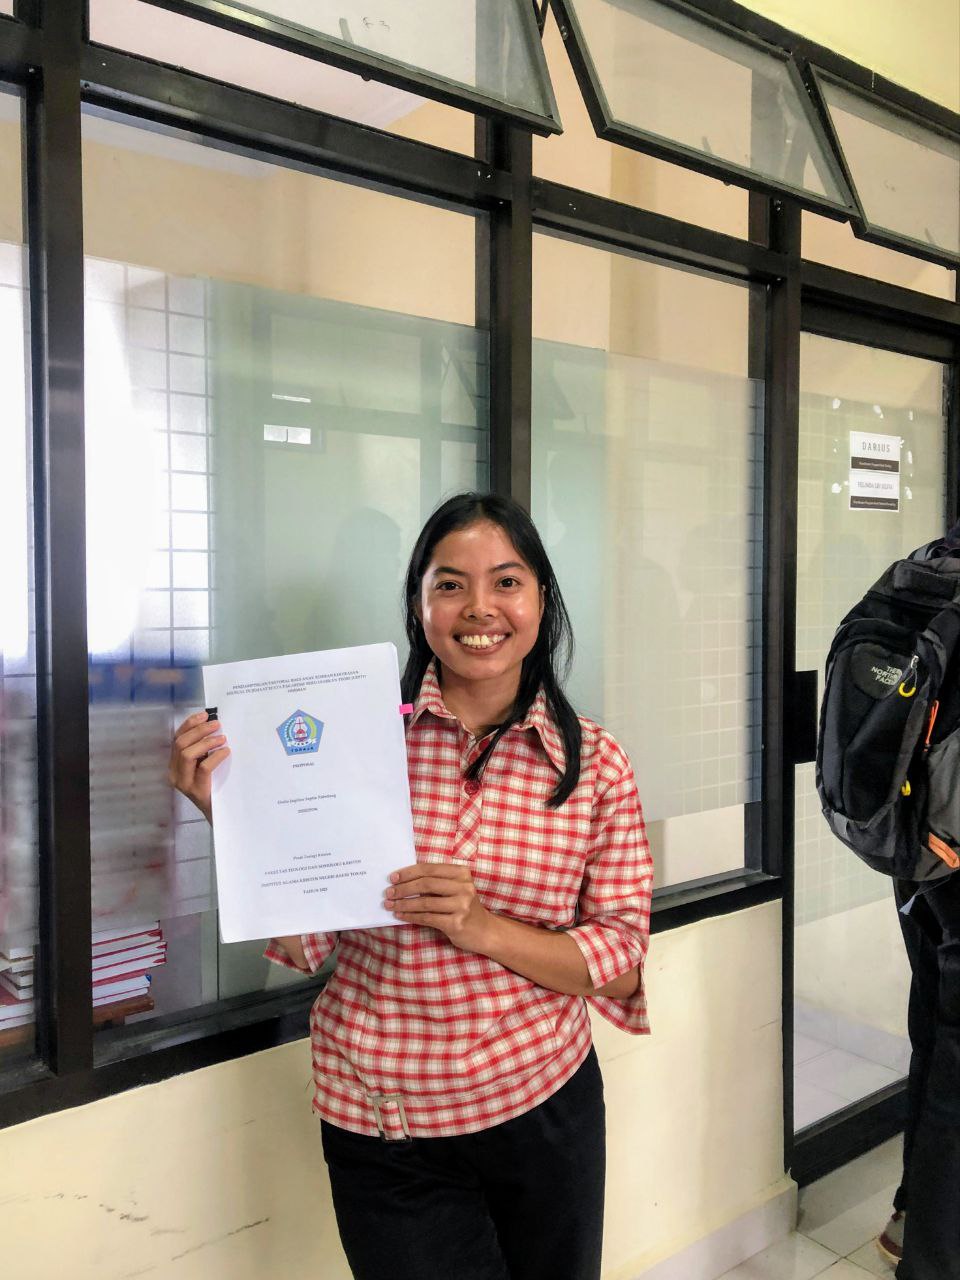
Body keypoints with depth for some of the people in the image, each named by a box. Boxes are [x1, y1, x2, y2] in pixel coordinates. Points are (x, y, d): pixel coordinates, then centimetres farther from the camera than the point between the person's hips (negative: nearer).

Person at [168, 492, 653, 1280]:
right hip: (385, 1131, -1)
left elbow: (621, 960, -6)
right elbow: (305, 942, -5)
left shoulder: (594, 761, -7)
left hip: (547, 1106, 2)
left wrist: (480, 927, -23)